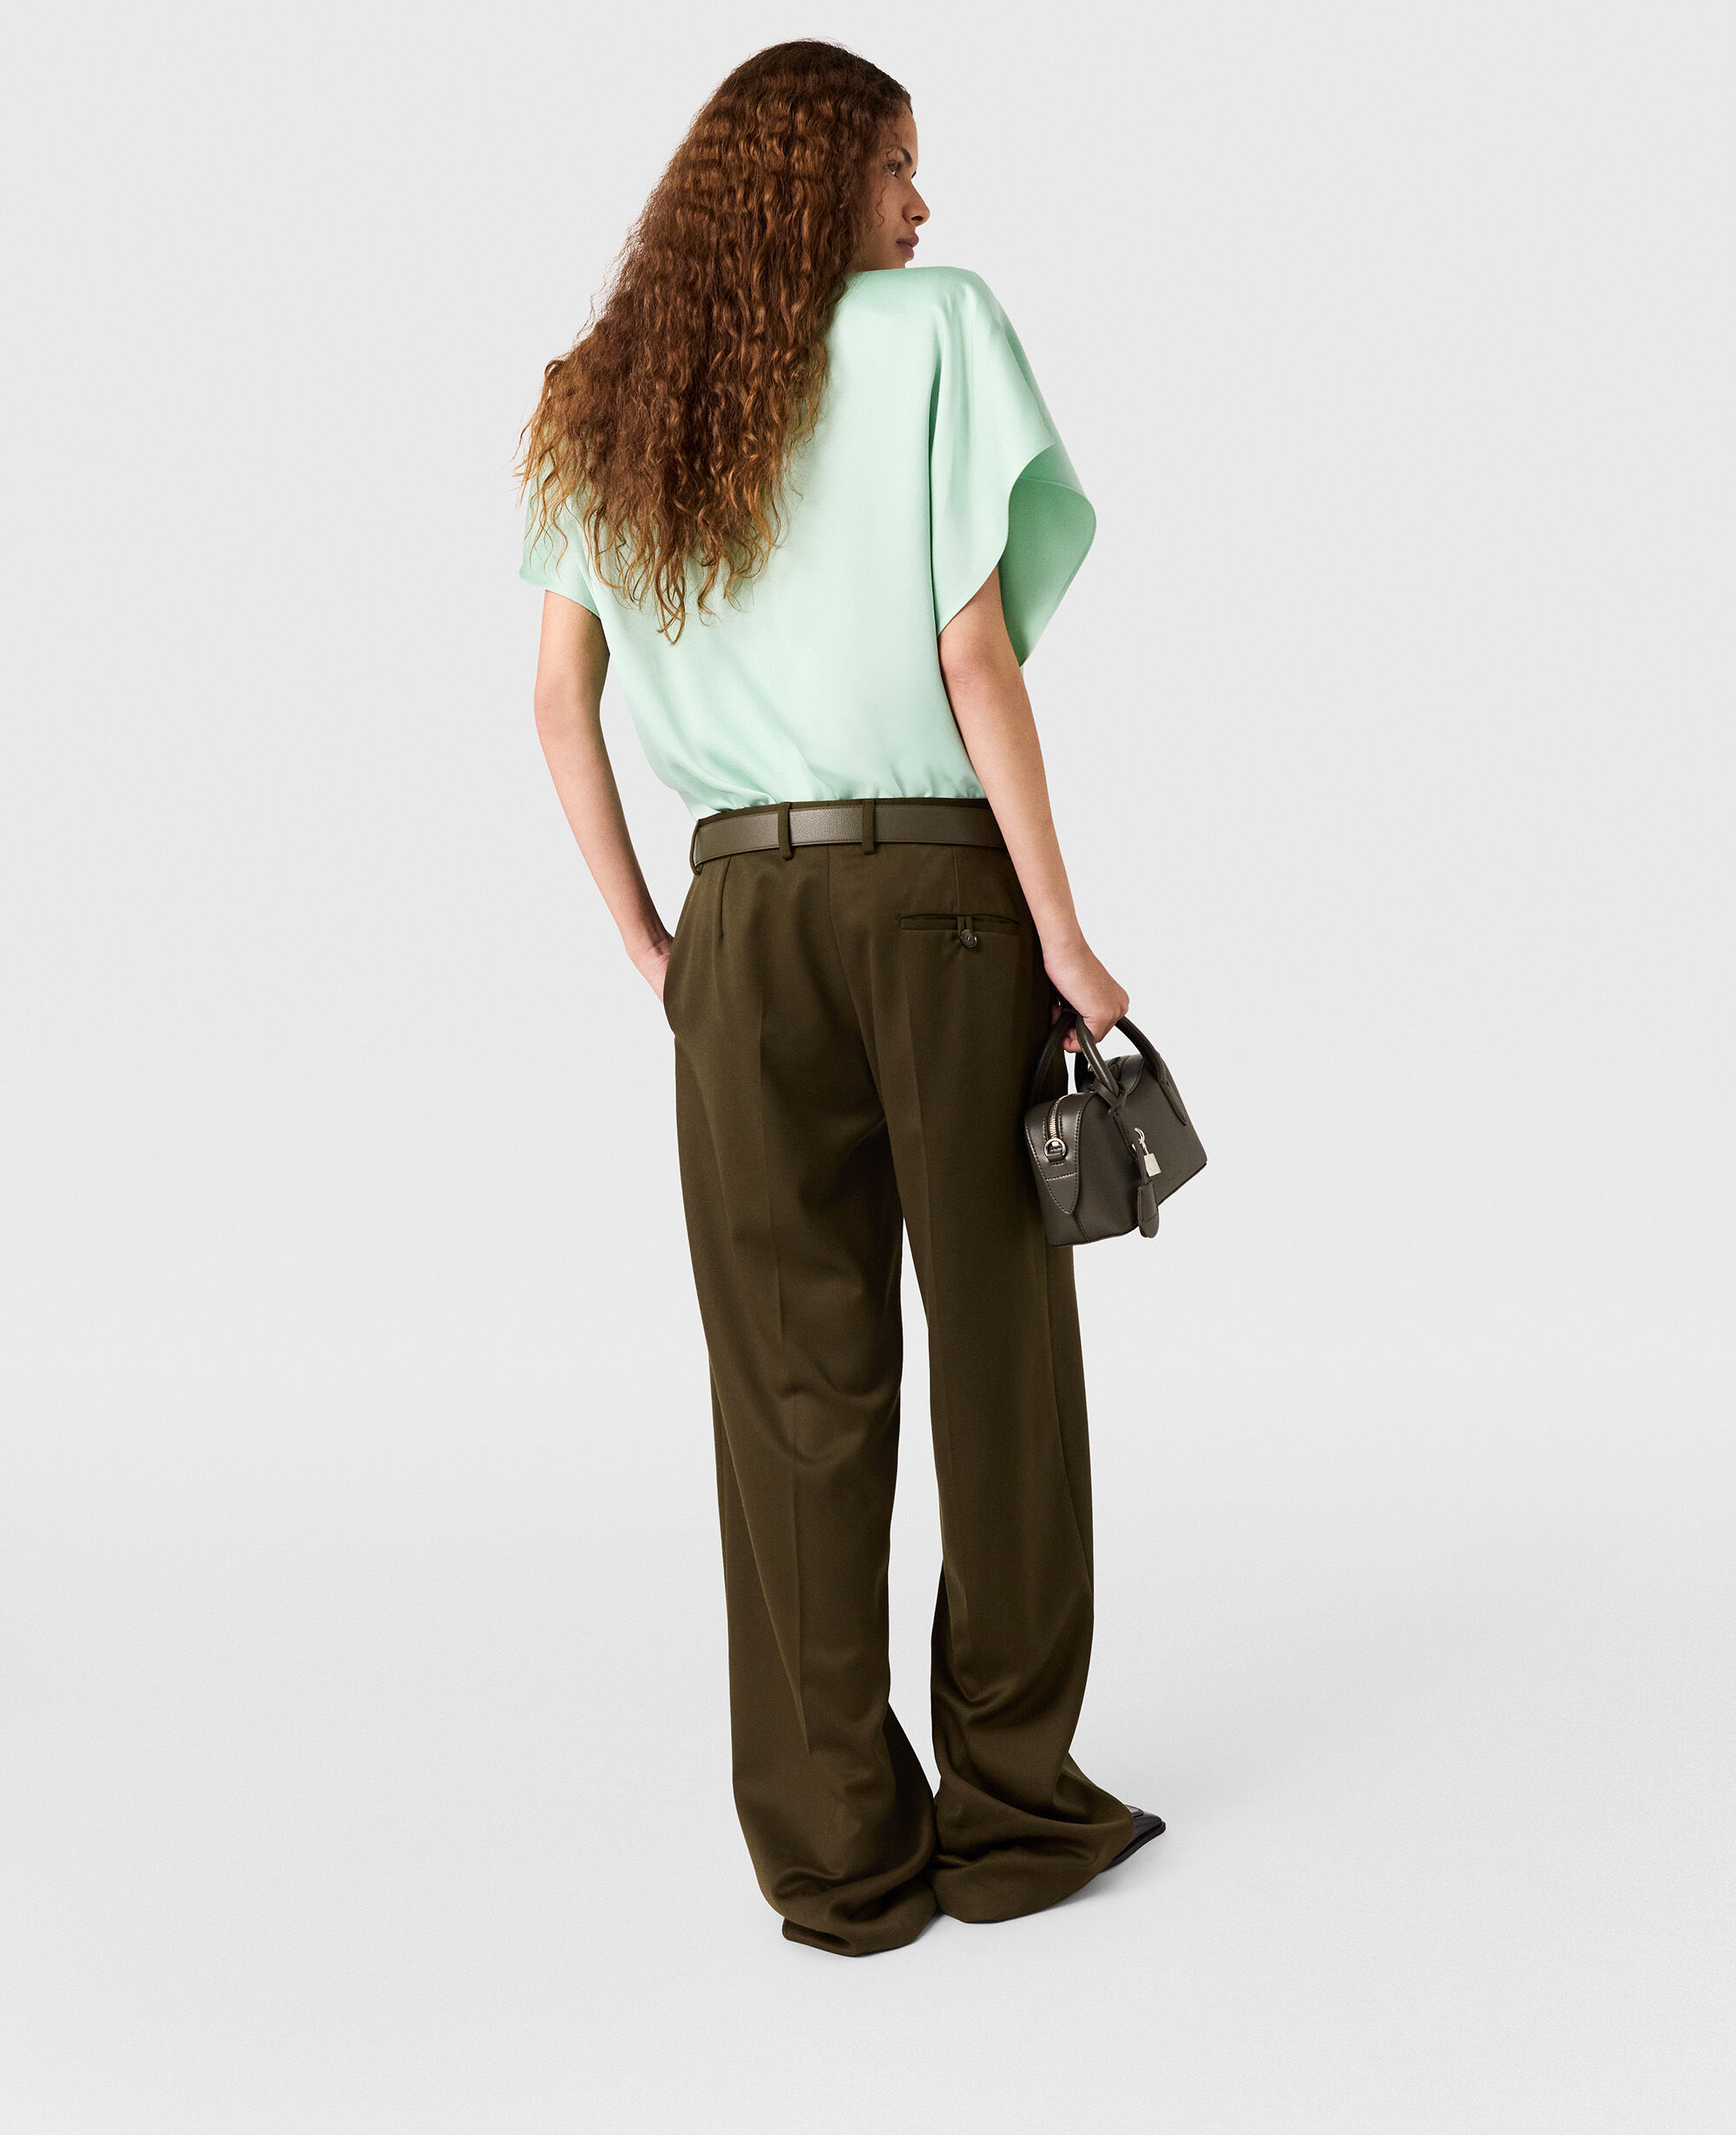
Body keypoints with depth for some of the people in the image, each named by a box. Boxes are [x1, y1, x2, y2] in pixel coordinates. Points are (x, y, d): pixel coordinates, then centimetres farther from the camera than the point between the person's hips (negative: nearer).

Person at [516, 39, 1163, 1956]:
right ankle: (1011, 1813, 19)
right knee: (998, 1351, 8)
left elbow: (559, 700, 8)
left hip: (739, 911, 4)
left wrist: (646, 942, 12)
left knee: (796, 1380, 7)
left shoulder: (610, 398, 12)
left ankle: (834, 1855, 14)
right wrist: (1062, 933, -7)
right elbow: (974, 657, -10)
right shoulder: (931, 325, -2)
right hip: (943, 889, -4)